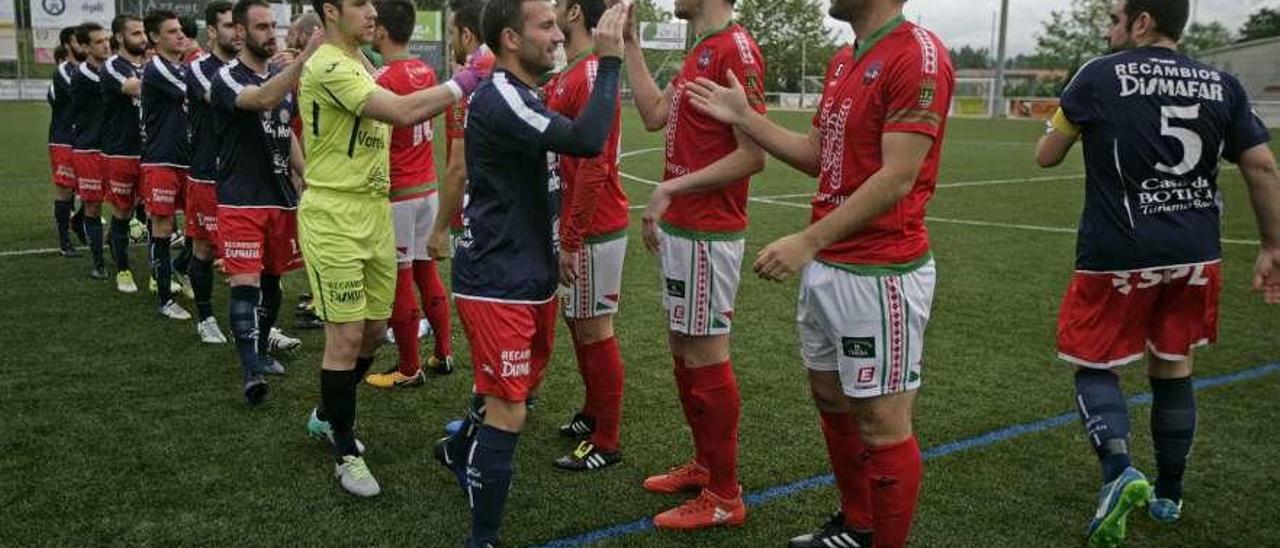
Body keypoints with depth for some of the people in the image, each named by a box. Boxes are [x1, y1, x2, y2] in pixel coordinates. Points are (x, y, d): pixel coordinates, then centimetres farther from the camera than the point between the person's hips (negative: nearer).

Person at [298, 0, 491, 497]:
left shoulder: (360, 62, 13)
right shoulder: (328, 68, -18)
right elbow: (403, 112, -28)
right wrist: (464, 81, -24)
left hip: (375, 215, 9)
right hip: (333, 220, -9)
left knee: (374, 330, 15)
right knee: (346, 337, -2)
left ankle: (328, 415, 37)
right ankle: (346, 453, 14)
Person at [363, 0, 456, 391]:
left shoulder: (384, 79, -17)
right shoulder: (426, 72, 5)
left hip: (397, 195, -7)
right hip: (427, 188, 7)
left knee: (399, 282, 2)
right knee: (428, 274, 16)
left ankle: (410, 370, 12)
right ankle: (443, 354, 25)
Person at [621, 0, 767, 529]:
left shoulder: (735, 49, -16)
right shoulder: (699, 51, 14)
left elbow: (752, 155, -20)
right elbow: (655, 114, 15)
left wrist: (671, 188, -18)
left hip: (706, 235, -10)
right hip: (680, 228, 10)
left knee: (706, 357, -2)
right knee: (683, 351, 17)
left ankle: (724, 496, 11)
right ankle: (704, 464, 32)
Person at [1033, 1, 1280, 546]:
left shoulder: (1099, 76, -5)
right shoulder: (1222, 85, 6)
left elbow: (1046, 156, 2)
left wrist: (1059, 125, 24)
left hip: (1118, 256, -4)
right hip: (1196, 256, 4)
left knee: (1094, 367, 9)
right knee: (1173, 371, 17)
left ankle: (1119, 471, -14)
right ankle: (1168, 494, 28)